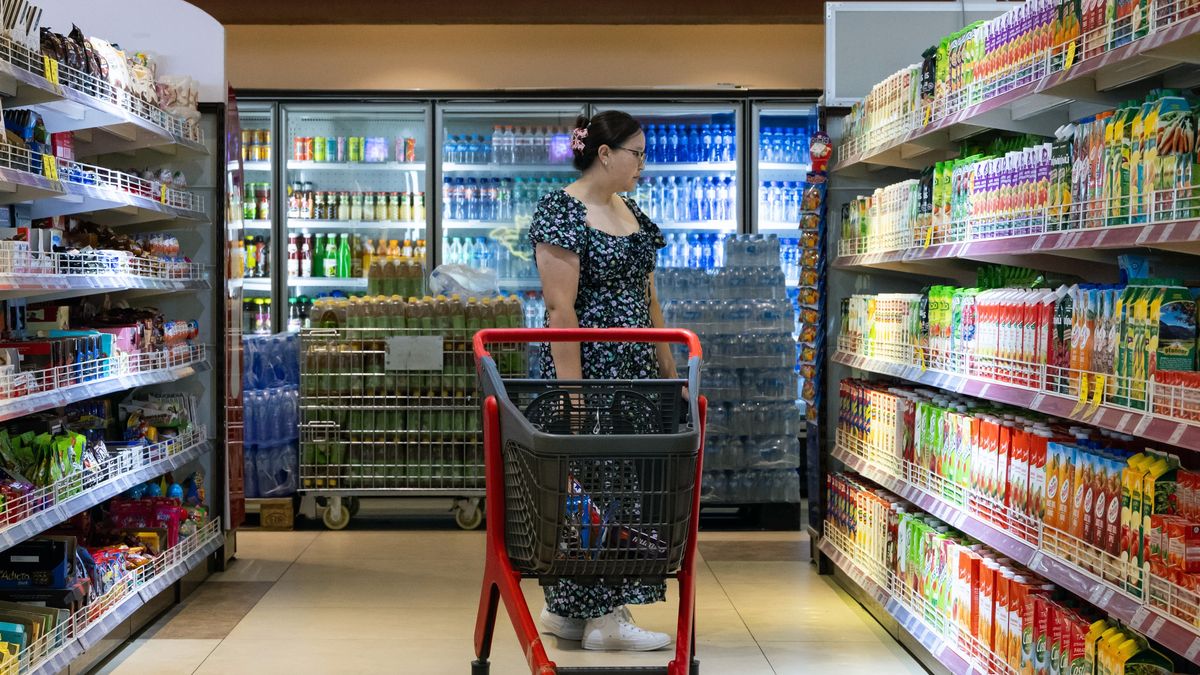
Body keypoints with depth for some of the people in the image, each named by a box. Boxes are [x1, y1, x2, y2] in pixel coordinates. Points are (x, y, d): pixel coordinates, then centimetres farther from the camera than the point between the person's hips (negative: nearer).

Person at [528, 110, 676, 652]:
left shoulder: (631, 214, 15)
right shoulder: (561, 212, -11)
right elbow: (560, 309, -17)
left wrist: (670, 372, 16)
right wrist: (573, 391, -21)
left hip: (635, 372, 9)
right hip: (589, 370, -9)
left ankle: (566, 609, 20)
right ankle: (604, 618, 7)